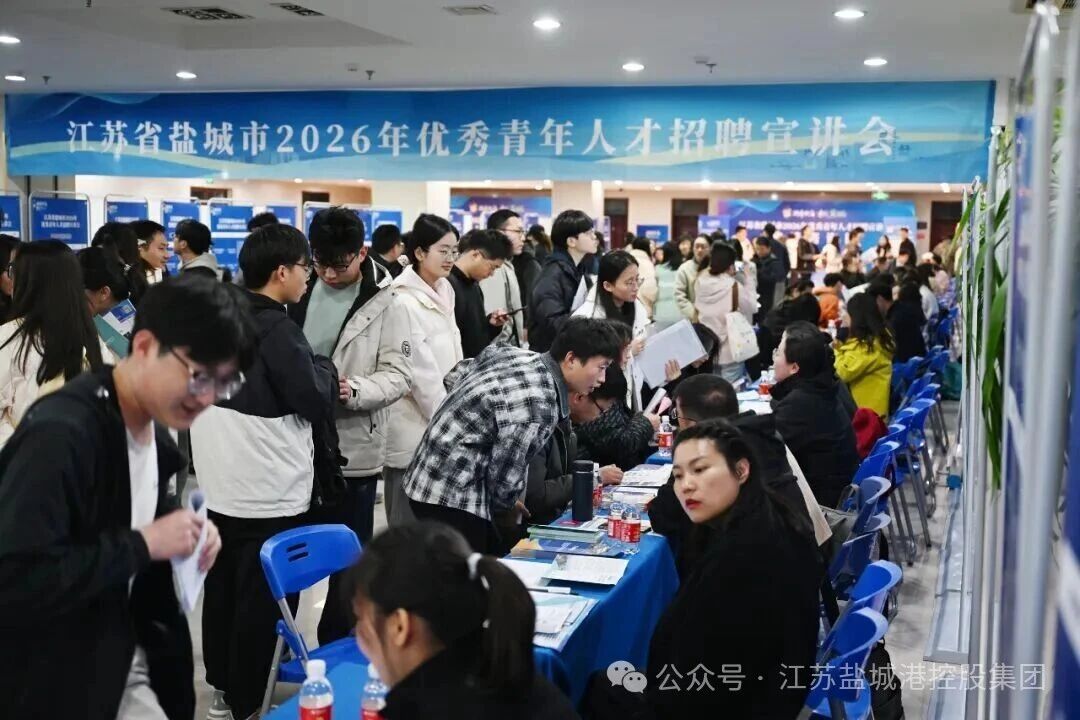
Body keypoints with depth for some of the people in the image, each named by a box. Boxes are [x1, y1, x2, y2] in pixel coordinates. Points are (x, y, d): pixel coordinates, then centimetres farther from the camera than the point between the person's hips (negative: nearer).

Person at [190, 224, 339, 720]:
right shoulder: (276, 330, -19)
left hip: (222, 482, 9)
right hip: (270, 490, -8)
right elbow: (316, 402, -17)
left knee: (223, 585, 19)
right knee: (261, 599, 3)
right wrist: (325, 368, 3)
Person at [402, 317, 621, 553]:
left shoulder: (515, 353, 1)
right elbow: (505, 475, -17)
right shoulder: (539, 405, -25)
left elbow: (454, 376, 15)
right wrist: (508, 503, 4)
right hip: (450, 497, -10)